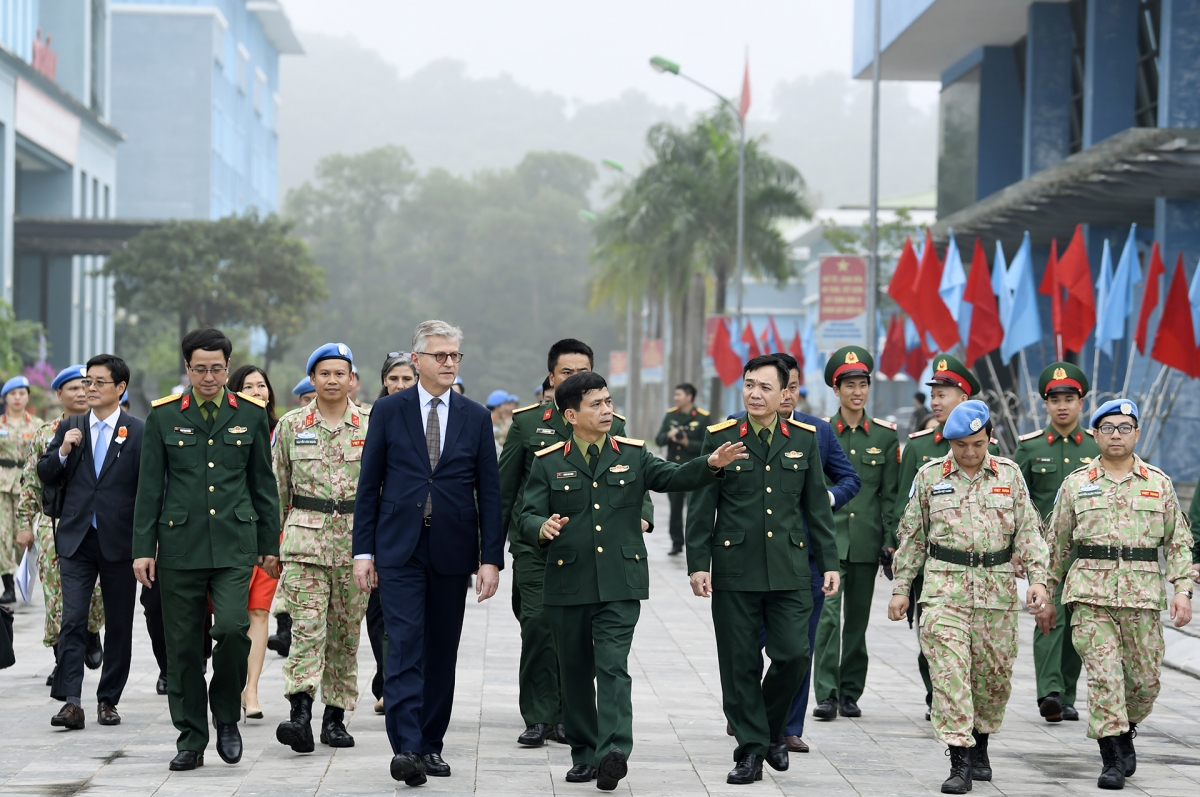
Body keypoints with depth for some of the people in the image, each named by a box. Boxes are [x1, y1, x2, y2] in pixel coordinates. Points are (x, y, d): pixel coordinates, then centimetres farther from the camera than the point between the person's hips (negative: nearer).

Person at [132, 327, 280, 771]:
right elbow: (149, 487, 6)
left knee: (233, 627, -18)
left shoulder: (250, 414, 7)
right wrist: (143, 548, 1)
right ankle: (191, 740, 12)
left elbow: (263, 483, 12)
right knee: (183, 646, 2)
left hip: (234, 544, 0)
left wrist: (270, 545, 10)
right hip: (179, 545, 1)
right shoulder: (163, 416, 5)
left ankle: (226, 716, 5)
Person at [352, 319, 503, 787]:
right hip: (400, 550, -2)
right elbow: (369, 485, 4)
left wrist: (491, 558, -1)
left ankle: (431, 744, 18)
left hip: (452, 553, 2)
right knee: (405, 646, -11)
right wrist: (363, 551, -2)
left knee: (442, 652, 8)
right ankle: (405, 748, -17)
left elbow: (489, 493, 6)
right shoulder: (388, 412, 3)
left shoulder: (475, 418, 6)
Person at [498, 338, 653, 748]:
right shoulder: (527, 422, 6)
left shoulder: (611, 426, 8)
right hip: (534, 545, -1)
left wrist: (641, 516, -15)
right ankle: (538, 718, -2)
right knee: (538, 625, -10)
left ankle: (566, 717, 14)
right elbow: (504, 488, 10)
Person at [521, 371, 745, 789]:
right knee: (576, 672, 9)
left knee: (613, 667, -13)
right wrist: (542, 527, -25)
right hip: (568, 583, 1)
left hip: (620, 583, -1)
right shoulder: (549, 463, 4)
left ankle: (614, 751, -23)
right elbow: (527, 518, -2)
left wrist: (710, 464, -21)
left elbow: (672, 477, -2)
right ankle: (584, 755, 20)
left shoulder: (632, 455, 8)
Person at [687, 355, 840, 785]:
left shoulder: (804, 439, 7)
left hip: (789, 570, 1)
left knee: (793, 655, -5)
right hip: (734, 570, -1)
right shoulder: (720, 438, 1)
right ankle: (750, 749, 10)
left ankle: (772, 728, 20)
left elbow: (818, 505, 10)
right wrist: (698, 563, -5)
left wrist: (829, 562, 7)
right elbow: (701, 507, 1)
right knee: (740, 664, 1)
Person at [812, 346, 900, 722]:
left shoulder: (885, 435, 7)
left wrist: (891, 542, 2)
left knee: (858, 618, 8)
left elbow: (889, 495, 8)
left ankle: (851, 693, 17)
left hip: (866, 541, 2)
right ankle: (827, 693, -12)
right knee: (828, 613, -13)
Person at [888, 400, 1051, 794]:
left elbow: (1028, 530, 6)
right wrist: (900, 588, 7)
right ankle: (960, 762, -12)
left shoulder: (1009, 474, 6)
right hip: (945, 588, -2)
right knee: (949, 672, -11)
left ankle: (980, 747, 28)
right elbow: (912, 536, 9)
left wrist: (1038, 579, -6)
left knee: (995, 673, 7)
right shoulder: (930, 476, 4)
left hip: (997, 591, 2)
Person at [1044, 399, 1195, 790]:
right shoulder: (1076, 484, 8)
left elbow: (1178, 541, 10)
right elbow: (1055, 542, 13)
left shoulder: (1159, 483, 9)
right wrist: (1046, 595, 11)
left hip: (1143, 596, 1)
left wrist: (1182, 589, -2)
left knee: (1146, 679, 5)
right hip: (1090, 593, -1)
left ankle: (1125, 732, 33)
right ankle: (1112, 759, -4)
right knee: (1103, 674, -9)